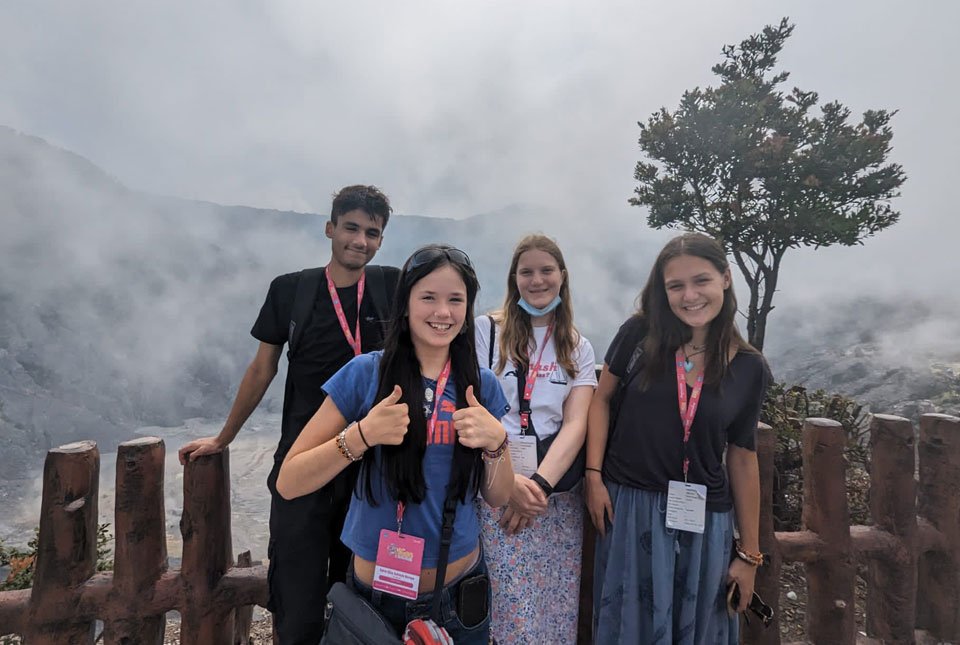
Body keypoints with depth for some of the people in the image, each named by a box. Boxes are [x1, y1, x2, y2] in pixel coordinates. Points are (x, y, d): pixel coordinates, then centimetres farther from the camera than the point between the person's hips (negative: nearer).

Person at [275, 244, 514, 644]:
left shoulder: (482, 385, -5)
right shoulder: (366, 373, -13)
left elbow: (498, 497, 0)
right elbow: (288, 484, -12)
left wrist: (496, 441, -19)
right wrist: (362, 434, -27)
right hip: (377, 594, -2)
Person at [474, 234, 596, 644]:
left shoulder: (578, 348, 9)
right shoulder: (486, 330, 0)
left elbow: (575, 424, -2)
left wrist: (539, 482, -16)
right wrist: (509, 479, -17)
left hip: (556, 493, 3)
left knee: (556, 608, 9)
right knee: (510, 609, -2)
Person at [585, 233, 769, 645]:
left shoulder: (748, 368, -2)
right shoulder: (640, 335, -8)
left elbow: (743, 459, 3)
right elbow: (601, 398, 3)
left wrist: (748, 554, 7)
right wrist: (593, 474, -6)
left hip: (705, 521, 2)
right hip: (629, 507, -1)